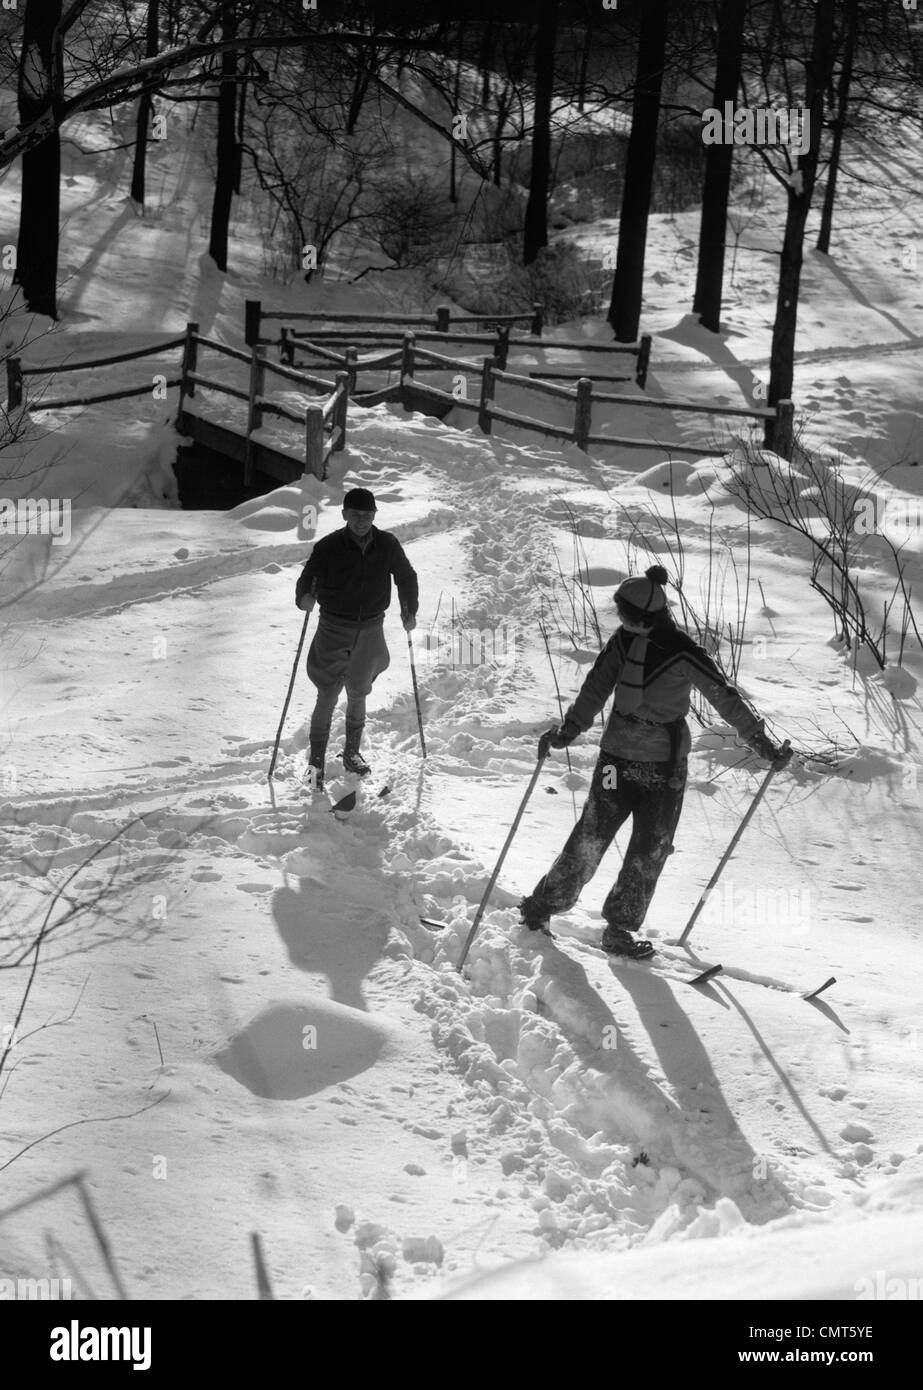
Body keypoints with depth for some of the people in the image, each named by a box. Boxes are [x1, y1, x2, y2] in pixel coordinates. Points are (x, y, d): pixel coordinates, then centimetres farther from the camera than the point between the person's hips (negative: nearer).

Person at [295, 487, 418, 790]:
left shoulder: (387, 545, -4)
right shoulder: (328, 547, -12)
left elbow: (406, 577, 12)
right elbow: (307, 579, -13)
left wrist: (410, 611, 7)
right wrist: (304, 598, -35)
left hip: (371, 629, 3)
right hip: (334, 629, -3)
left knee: (358, 695, 13)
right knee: (328, 697, -6)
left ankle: (352, 753, 31)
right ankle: (316, 760, 4)